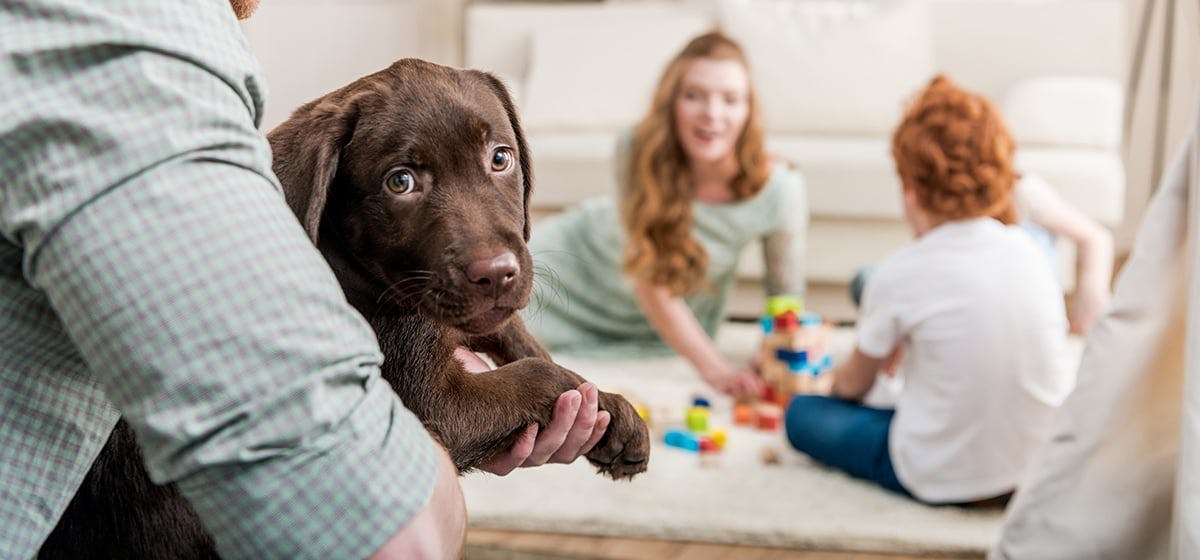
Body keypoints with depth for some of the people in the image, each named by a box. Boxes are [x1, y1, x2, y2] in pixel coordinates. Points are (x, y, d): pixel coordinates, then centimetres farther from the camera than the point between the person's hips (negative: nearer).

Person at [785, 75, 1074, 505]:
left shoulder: (899, 274, -15)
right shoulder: (1026, 250, -1)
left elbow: (854, 383, 0)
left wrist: (837, 381, 27)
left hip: (945, 479, -5)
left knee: (802, 415, 11)